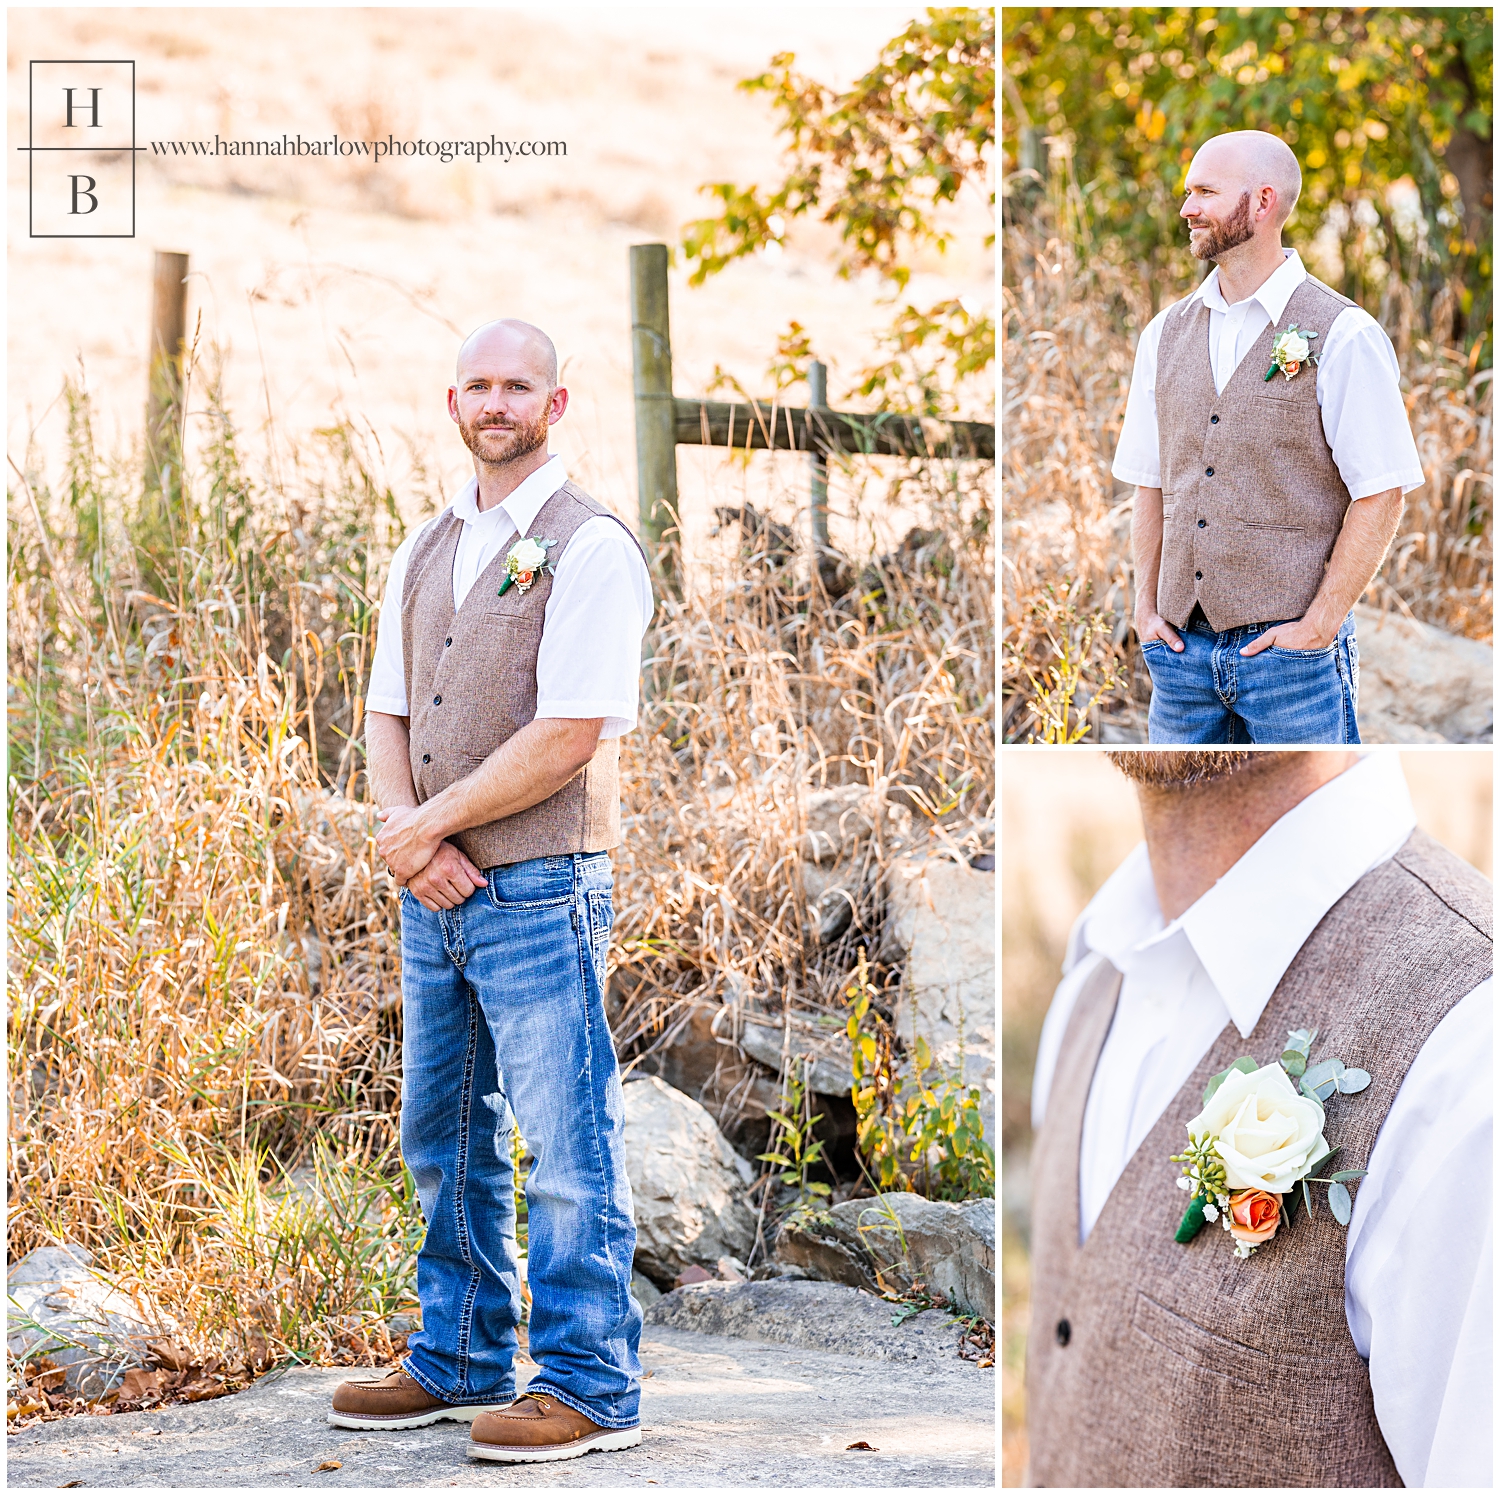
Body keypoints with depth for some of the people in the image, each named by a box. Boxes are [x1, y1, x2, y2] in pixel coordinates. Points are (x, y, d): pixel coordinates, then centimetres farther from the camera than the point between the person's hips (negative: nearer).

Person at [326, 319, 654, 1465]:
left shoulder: (590, 546, -9)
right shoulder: (426, 552, 15)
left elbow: (571, 736, -16)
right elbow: (388, 715, 14)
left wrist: (430, 824, -12)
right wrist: (404, 835, -6)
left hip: (540, 893, -8)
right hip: (436, 896, 8)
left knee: (566, 1147, -4)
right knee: (445, 1140, 14)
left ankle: (590, 1385, 1)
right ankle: (461, 1362, 25)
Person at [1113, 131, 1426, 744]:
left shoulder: (1342, 336, -6)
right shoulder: (1165, 335, 11)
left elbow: (1381, 496, -8)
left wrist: (1318, 625, -12)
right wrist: (1146, 607, 6)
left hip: (1290, 648, -5)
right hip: (1182, 647, 5)